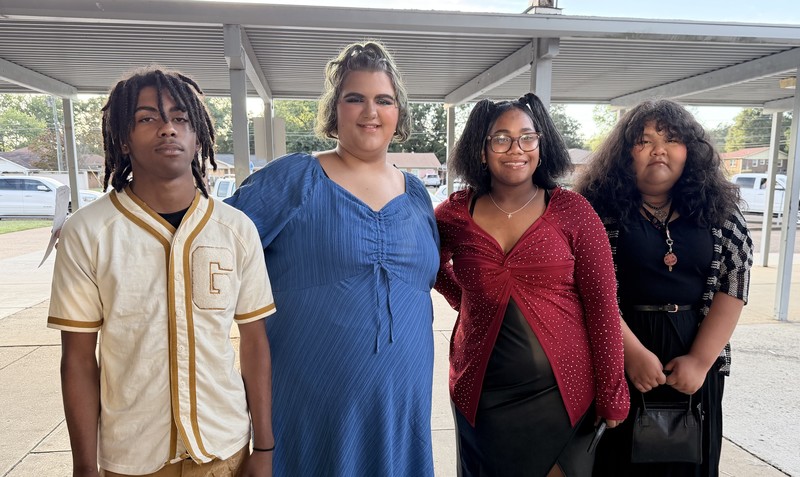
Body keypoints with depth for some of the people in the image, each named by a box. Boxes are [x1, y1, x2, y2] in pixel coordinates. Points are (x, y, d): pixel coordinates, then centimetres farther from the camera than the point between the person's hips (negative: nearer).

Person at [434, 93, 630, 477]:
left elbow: (602, 306, -6)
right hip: (481, 392, 2)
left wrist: (611, 394, -4)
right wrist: (464, 299, 3)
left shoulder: (572, 211, -7)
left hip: (561, 391, -1)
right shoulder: (455, 214, -3)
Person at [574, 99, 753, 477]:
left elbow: (733, 284, -1)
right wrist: (634, 353, -16)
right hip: (618, 355, -3)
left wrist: (701, 359, -9)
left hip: (695, 355, 3)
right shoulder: (601, 208, -8)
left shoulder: (718, 209, 2)